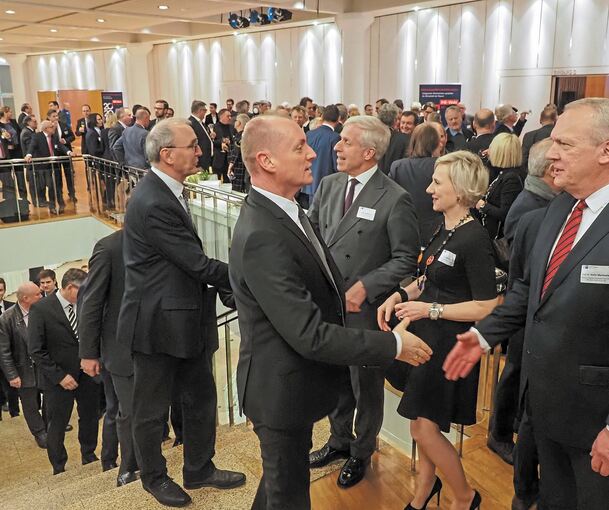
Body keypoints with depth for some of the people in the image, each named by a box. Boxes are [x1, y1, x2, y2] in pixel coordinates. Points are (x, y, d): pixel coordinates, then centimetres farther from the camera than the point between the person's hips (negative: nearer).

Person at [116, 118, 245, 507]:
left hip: (184, 320, 9)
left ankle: (200, 469, 37)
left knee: (201, 398, 18)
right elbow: (198, 264, -23)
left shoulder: (167, 192, 6)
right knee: (153, 408, 13)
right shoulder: (153, 203, -24)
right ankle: (154, 476, 35)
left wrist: (239, 276, 2)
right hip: (158, 324, -9)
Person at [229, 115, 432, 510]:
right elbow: (310, 335, -31)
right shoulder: (262, 236, -32)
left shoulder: (283, 209, -1)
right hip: (282, 389, -9)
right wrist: (394, 344, -24)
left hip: (294, 379, 9)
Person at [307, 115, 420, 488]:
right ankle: (340, 440, 46)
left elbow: (406, 259, -12)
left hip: (365, 309, -5)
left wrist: (364, 287, -19)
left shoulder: (395, 199, -15)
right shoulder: (329, 185, 3)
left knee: (366, 387, 15)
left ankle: (362, 453, 39)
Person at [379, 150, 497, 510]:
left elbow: (487, 307, -20)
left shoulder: (474, 240, -20)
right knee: (423, 423, 18)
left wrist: (430, 309, -20)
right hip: (426, 337, 8)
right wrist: (400, 296, 0)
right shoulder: (443, 230, 6)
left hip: (449, 342, -8)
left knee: (425, 428, 1)